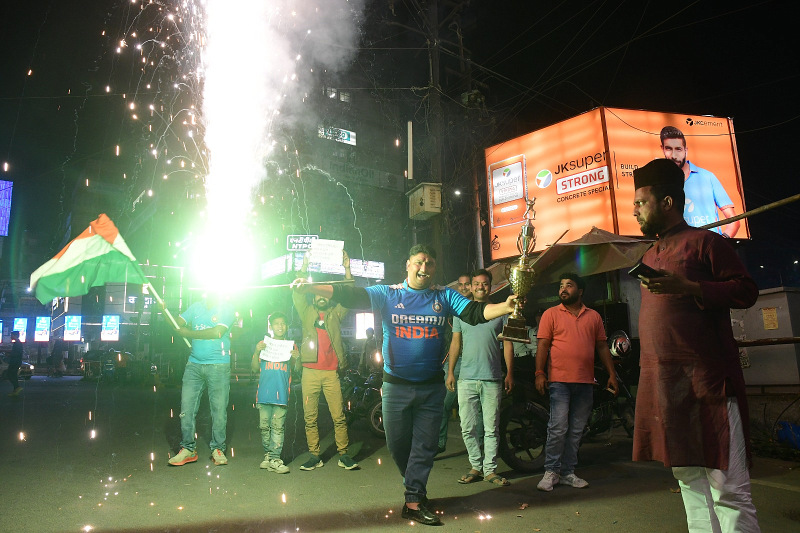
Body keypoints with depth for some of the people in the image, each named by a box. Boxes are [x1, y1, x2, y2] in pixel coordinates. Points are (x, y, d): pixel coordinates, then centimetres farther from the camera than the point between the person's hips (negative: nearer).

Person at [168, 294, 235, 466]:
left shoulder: (227, 309, -1)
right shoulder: (196, 307, 13)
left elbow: (217, 332, -14)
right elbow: (177, 323, 10)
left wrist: (188, 333, -9)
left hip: (218, 366, -3)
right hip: (194, 365, 4)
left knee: (219, 409, 1)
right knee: (186, 408, 1)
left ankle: (217, 449, 14)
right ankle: (188, 449, 13)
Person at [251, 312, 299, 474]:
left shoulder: (291, 346, 11)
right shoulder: (262, 344, 11)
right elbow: (254, 369, 7)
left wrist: (296, 359, -10)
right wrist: (257, 352, -8)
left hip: (282, 393, -1)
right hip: (264, 393, 1)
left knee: (278, 427, -4)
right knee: (264, 426, 6)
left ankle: (275, 459, -2)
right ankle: (268, 455, 19)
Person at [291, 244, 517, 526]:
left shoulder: (444, 296, 1)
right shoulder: (388, 294, -2)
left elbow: (475, 312, -9)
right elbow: (350, 295, -10)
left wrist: (506, 307, -28)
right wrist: (310, 287, -22)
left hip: (431, 387, 1)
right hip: (396, 385, 0)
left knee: (424, 445, 5)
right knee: (397, 444, 11)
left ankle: (414, 501, 18)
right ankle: (414, 487, 37)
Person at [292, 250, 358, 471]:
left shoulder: (336, 313, 14)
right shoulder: (306, 312, 14)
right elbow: (297, 293, 3)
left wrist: (347, 269, -2)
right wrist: (304, 266, -4)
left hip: (332, 372, 0)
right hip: (310, 371, 1)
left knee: (339, 416, -1)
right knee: (310, 417, 4)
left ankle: (343, 455, 8)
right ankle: (314, 456, 14)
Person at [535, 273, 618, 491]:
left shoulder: (594, 316, 14)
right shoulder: (551, 314, 4)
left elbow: (602, 346, 16)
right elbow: (543, 345, -1)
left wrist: (612, 374, 10)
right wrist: (539, 373, -10)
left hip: (585, 382, 4)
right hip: (560, 381, -4)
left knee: (576, 431, 9)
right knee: (558, 428, -8)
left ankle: (567, 472, 18)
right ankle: (551, 472, 3)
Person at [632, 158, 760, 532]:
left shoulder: (704, 241, -1)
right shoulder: (649, 256, 21)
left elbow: (747, 290, -8)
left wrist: (688, 287, -19)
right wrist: (648, 367, 21)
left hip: (706, 381, -7)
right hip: (663, 384, 8)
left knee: (728, 489, -4)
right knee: (689, 481, 14)